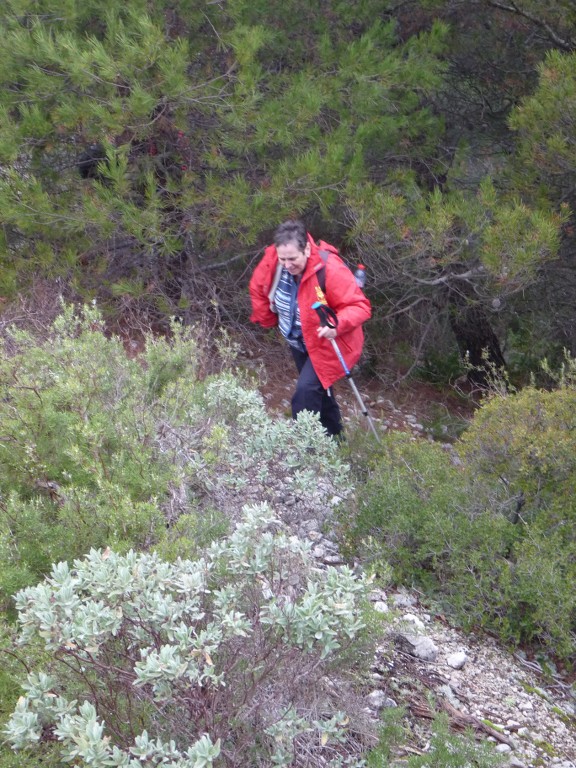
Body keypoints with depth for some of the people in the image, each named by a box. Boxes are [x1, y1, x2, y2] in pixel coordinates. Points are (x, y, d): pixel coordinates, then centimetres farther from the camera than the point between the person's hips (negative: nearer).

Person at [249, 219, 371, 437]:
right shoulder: (272, 262, -18)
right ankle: (332, 434, 46)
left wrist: (337, 326, -47)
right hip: (298, 342, 7)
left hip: (326, 343, -7)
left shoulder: (330, 269, -34)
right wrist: (268, 319, 8)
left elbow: (359, 306, -31)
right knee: (318, 390, 24)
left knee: (305, 393, -21)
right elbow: (258, 287, 4)